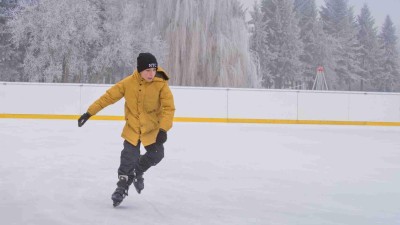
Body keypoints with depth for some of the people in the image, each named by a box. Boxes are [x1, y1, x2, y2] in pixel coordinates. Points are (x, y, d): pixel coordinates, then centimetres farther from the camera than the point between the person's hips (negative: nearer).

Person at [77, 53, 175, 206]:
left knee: (156, 154, -3)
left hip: (152, 128, 1)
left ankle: (137, 172, 28)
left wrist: (163, 129, -32)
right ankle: (123, 186, 16)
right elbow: (109, 96, -10)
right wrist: (90, 112, -10)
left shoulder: (161, 85, -19)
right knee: (129, 157, -6)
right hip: (133, 126, 0)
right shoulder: (129, 83, -16)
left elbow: (169, 108, -20)